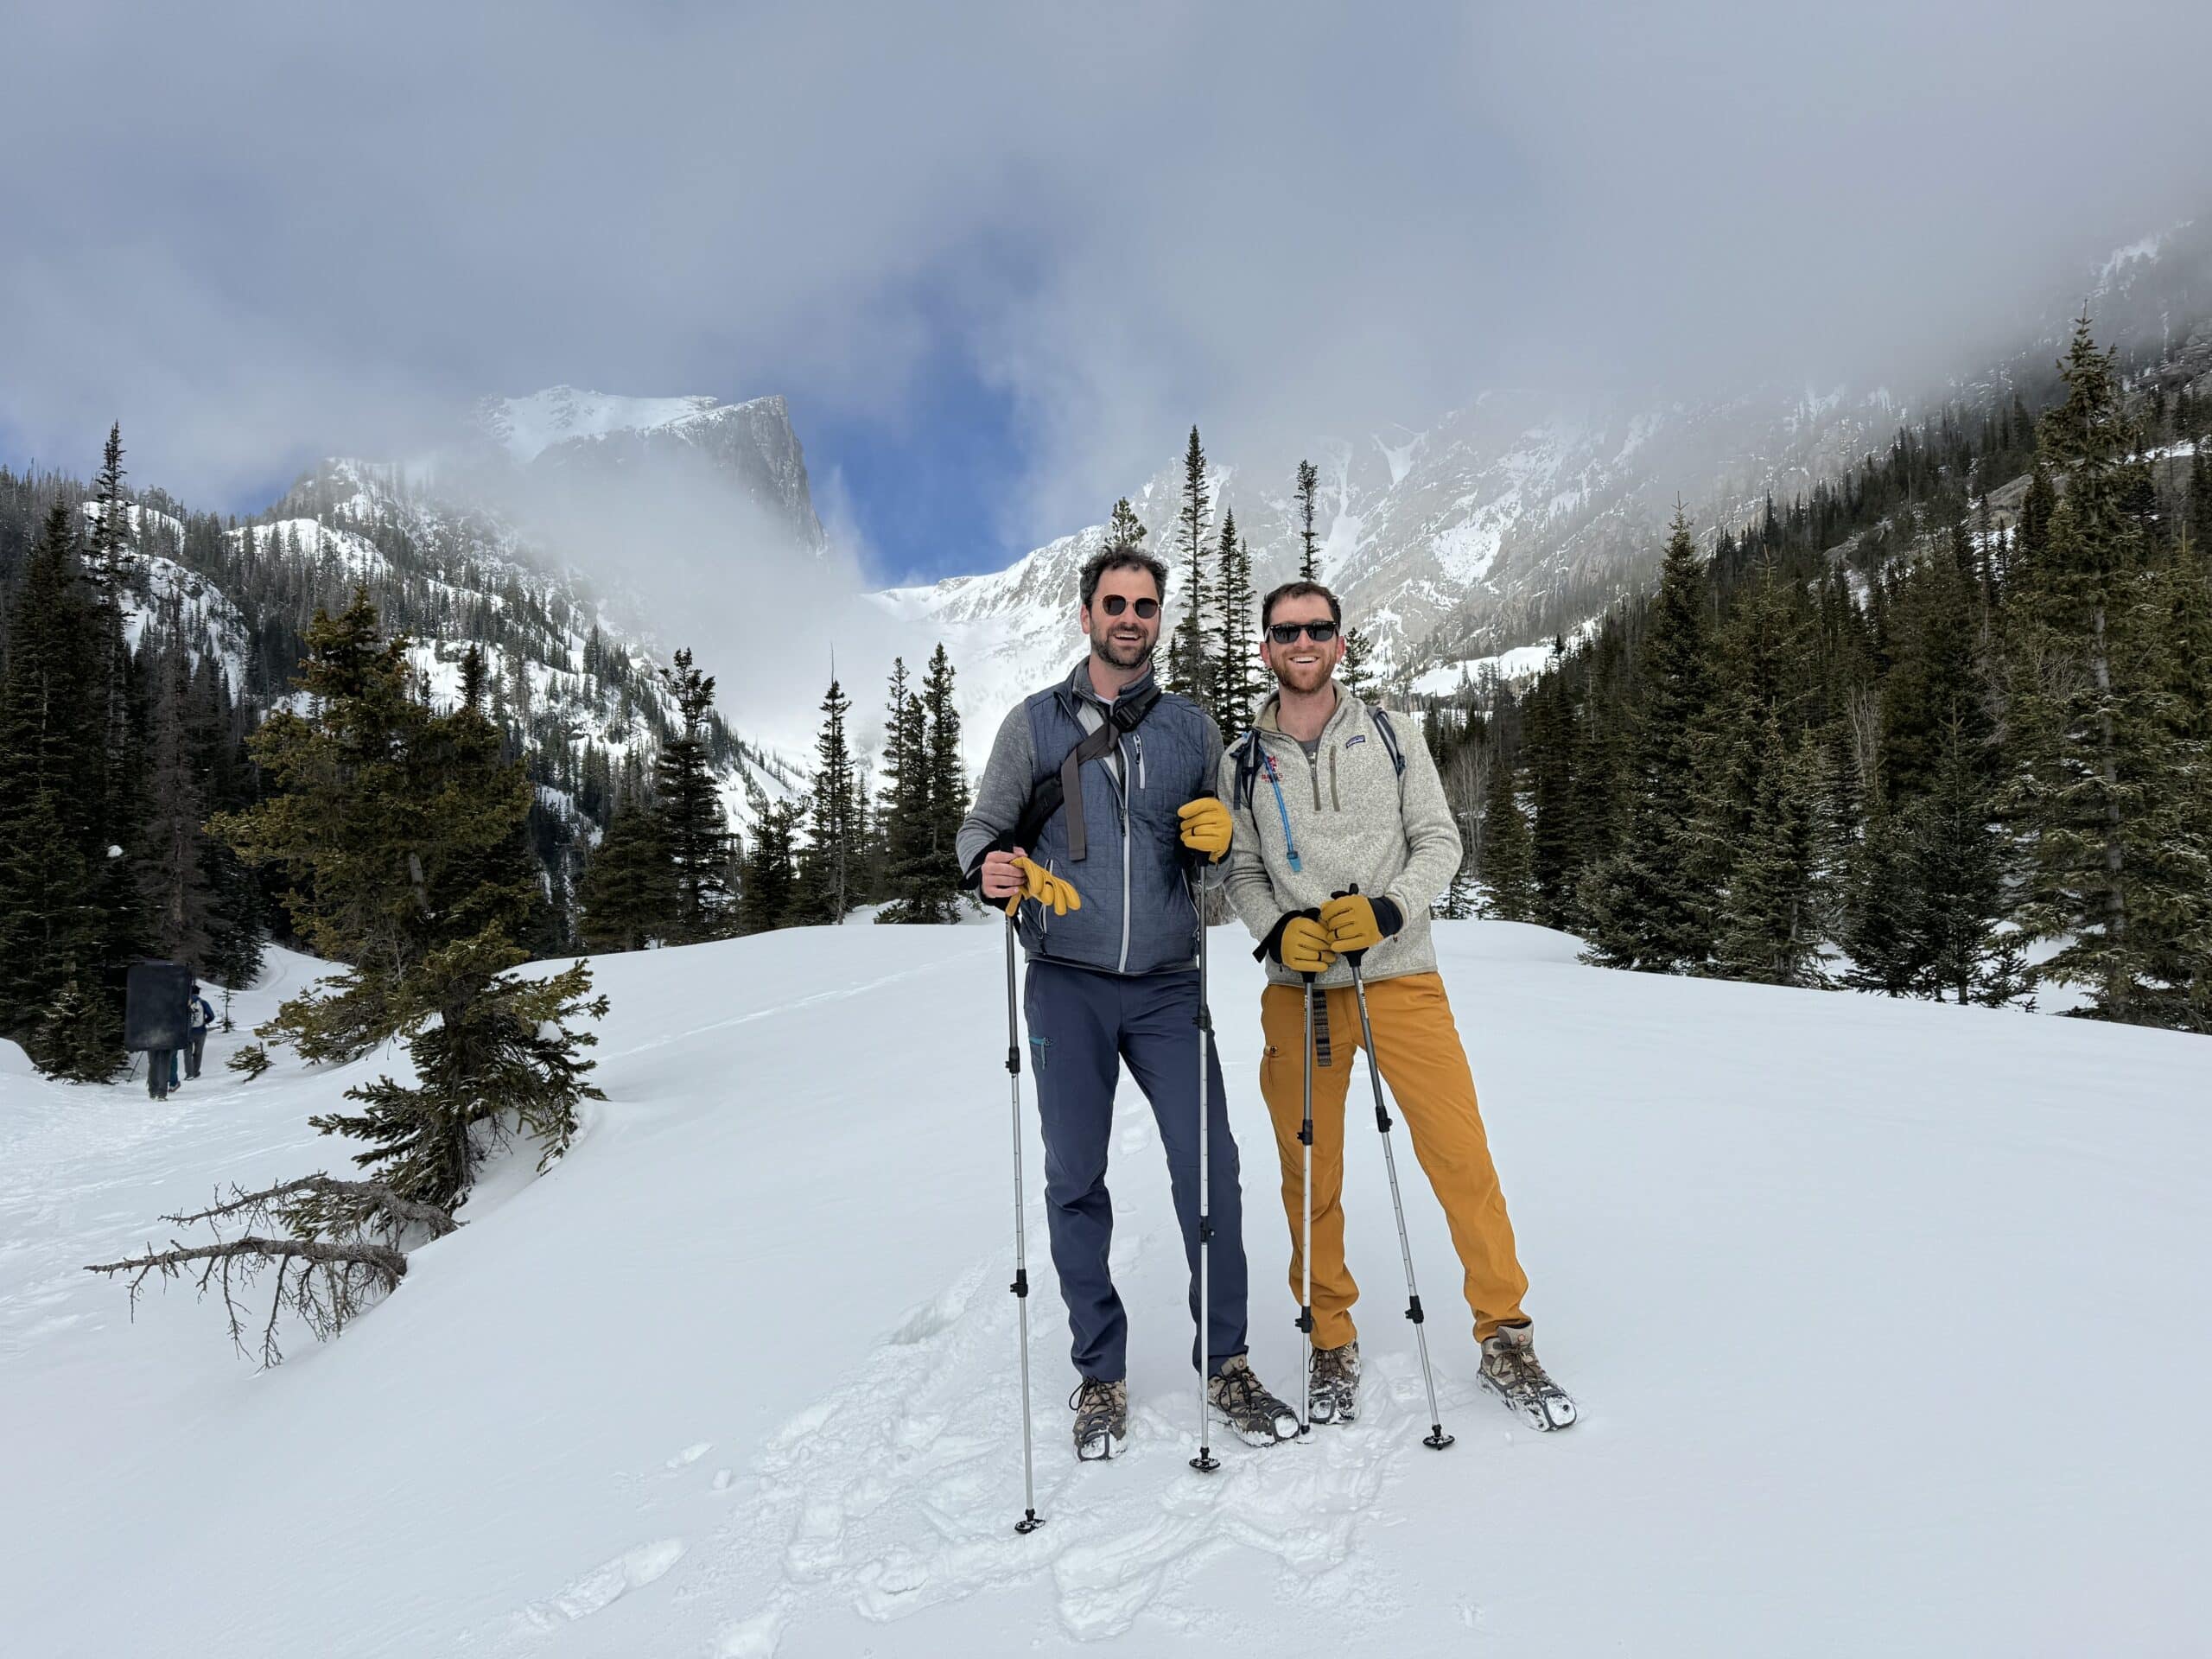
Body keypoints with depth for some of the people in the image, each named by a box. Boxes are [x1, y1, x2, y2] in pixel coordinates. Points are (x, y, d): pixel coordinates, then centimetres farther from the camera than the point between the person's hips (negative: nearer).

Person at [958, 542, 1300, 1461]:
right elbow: (983, 826, 7)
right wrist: (990, 865, -16)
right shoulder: (1036, 723, 5)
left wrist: (1218, 835, -6)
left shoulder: (1191, 726, 11)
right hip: (1066, 984, -1)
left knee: (1208, 1167, -3)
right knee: (1075, 1180, 6)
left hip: (1168, 984, 1)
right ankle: (1099, 1373, 22)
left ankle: (1226, 1364, 16)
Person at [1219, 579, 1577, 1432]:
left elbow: (1440, 839, 3)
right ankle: (1331, 1342, 26)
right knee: (1312, 1176, 8)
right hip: (1300, 990, 1)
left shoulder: (1390, 736, 5)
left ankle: (1505, 1341, 14)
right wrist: (1278, 931, -11)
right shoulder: (1242, 763, 7)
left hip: (1400, 979, -1)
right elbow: (1242, 871, 8)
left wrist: (1388, 910, -14)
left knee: (1464, 1160, -4)